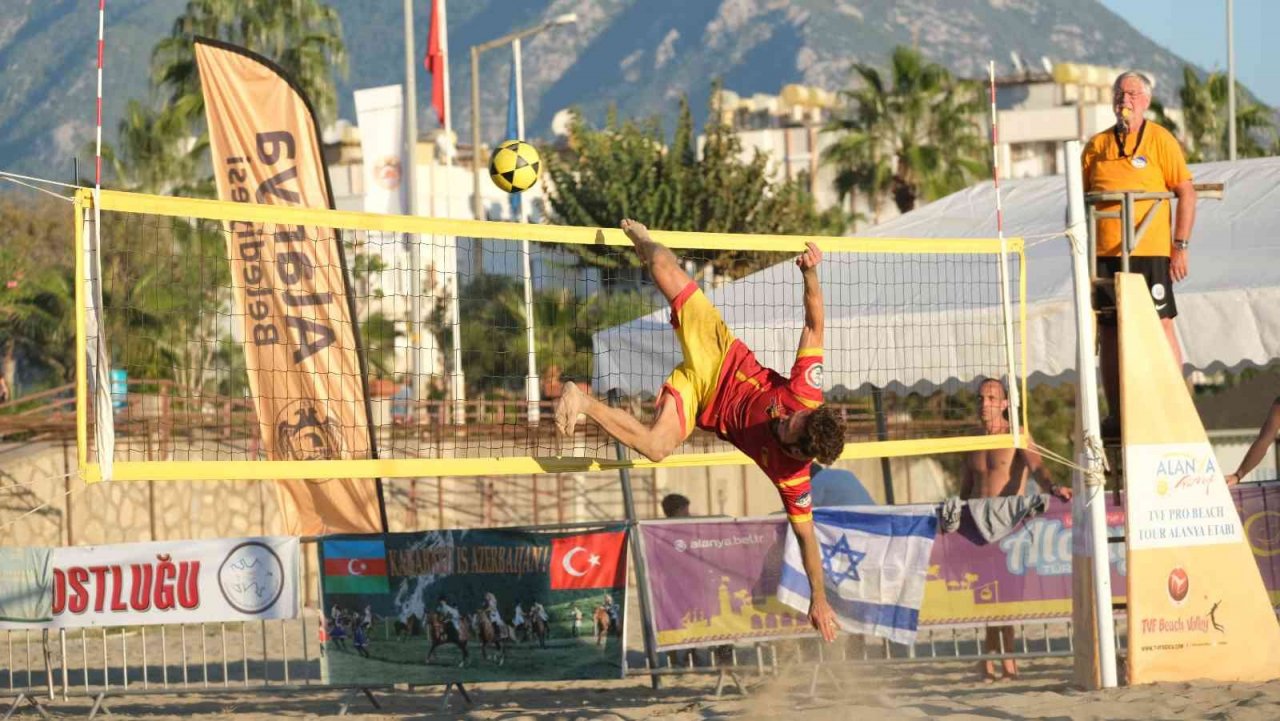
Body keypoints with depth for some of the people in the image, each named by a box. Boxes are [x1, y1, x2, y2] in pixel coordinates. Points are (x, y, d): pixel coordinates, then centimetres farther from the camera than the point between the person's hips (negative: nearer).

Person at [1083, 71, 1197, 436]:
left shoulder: (1160, 140, 1)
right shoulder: (1096, 146, 12)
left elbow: (1187, 193, -1)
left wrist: (1181, 246, -7)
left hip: (1149, 252, -4)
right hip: (1104, 254, 4)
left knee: (1161, 325, -5)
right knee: (1108, 331, 3)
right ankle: (1116, 416, 8)